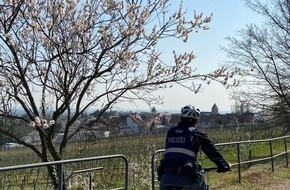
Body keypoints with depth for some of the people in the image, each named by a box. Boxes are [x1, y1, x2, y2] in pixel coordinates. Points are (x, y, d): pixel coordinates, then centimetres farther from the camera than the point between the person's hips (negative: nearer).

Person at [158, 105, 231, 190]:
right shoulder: (196, 133, 7)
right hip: (186, 175, -3)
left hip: (166, 175, 3)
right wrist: (224, 165, 20)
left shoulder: (170, 132, 18)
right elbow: (212, 150, 9)